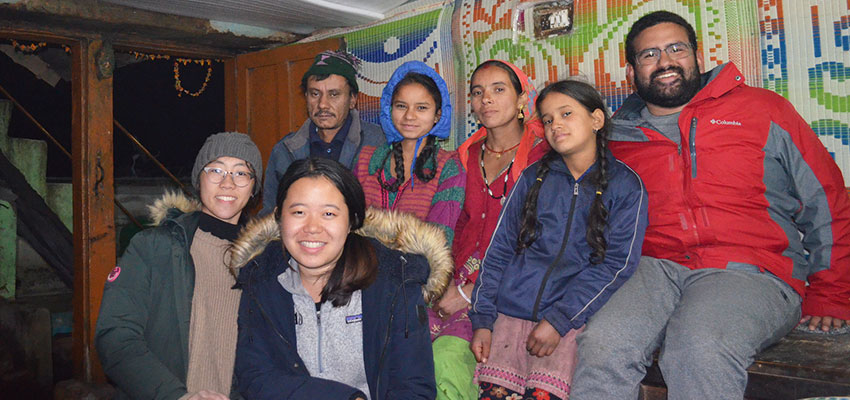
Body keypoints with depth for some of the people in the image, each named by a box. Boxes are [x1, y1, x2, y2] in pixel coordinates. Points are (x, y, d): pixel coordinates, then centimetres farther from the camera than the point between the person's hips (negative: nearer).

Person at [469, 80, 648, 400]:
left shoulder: (626, 185, 5)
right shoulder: (533, 178, 13)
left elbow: (616, 264, -2)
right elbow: (498, 250, 12)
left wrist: (558, 319, -11)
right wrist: (482, 319, 2)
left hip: (575, 318, -2)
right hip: (511, 310, 2)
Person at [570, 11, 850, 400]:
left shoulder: (762, 109, 11)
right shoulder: (618, 138, 15)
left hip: (751, 273, -1)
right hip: (654, 268, 2)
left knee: (701, 350, -34)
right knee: (604, 343, -29)